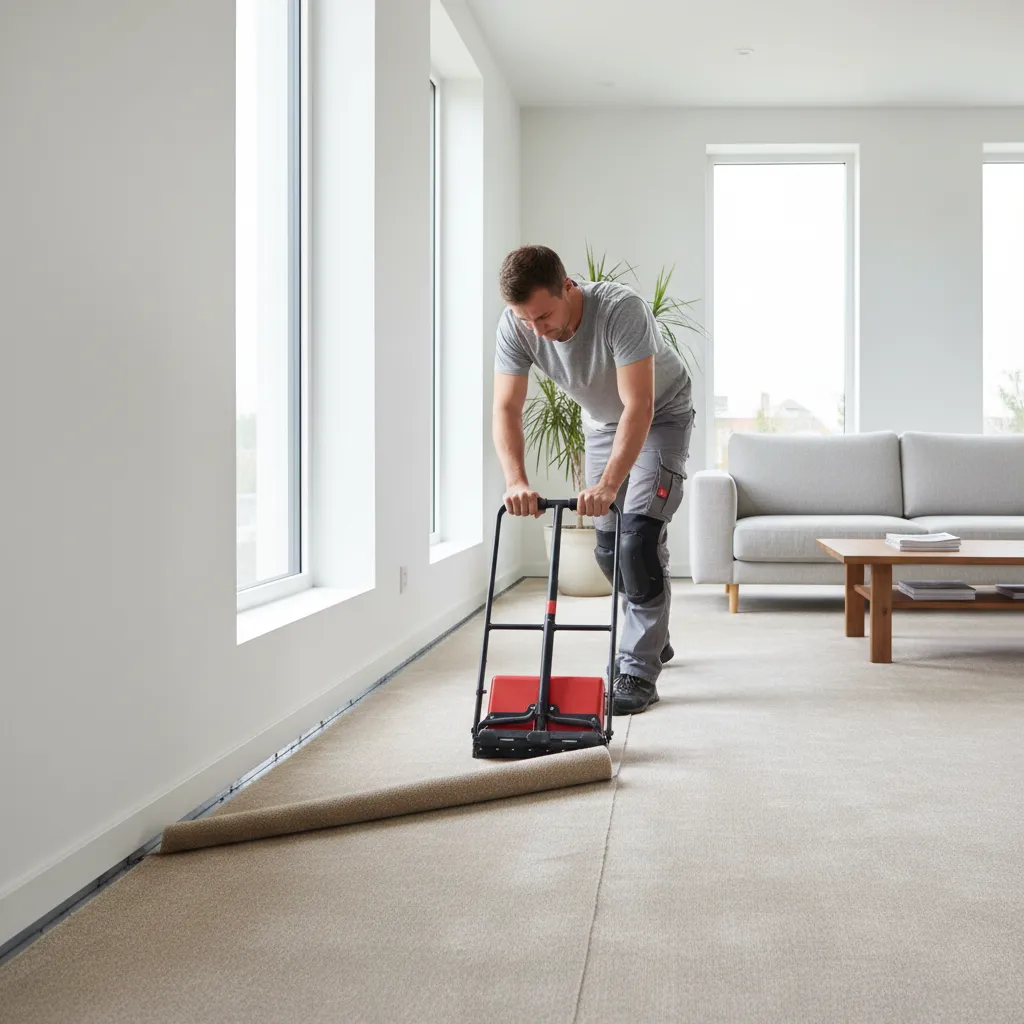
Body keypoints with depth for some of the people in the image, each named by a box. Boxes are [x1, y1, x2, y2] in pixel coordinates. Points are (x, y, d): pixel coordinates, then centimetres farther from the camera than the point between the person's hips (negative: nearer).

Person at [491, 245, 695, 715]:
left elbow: (639, 406, -41)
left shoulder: (622, 309, -38)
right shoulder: (515, 326, -23)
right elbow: (506, 409, -25)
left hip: (661, 416, -5)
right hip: (603, 422, 6)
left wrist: (608, 486, -50)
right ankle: (654, 640, 31)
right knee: (608, 544, 7)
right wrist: (516, 480, -41)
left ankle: (638, 672, -13)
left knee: (638, 537, -19)